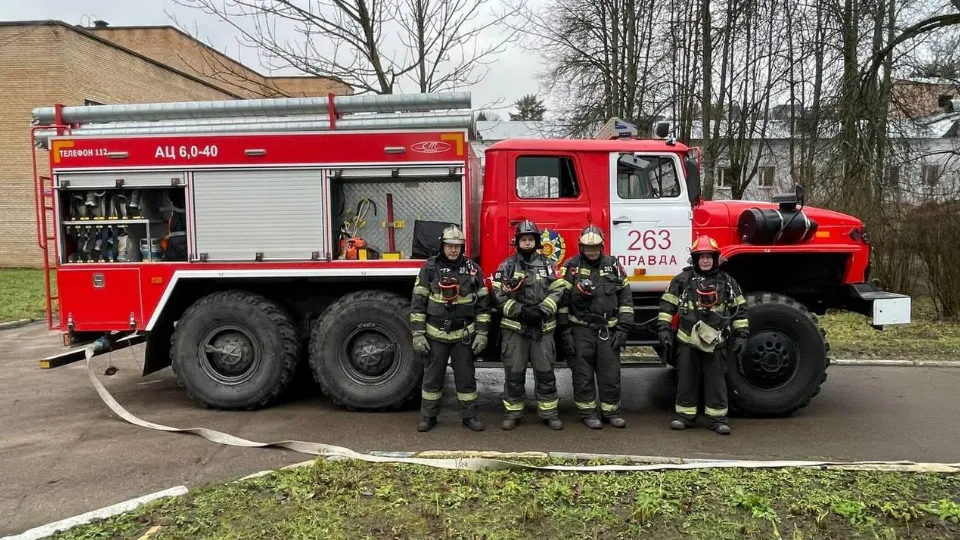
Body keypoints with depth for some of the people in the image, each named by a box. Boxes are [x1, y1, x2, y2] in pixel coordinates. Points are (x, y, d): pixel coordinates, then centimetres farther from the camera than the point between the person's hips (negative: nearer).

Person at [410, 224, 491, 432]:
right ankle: (428, 416, 22)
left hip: (464, 335, 1)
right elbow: (418, 302, -3)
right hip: (435, 334, 0)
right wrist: (418, 333, -9)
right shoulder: (429, 268, -3)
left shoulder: (473, 269, 0)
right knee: (432, 376, 10)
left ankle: (470, 415, 22)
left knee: (466, 376, 10)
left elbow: (483, 303, 2)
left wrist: (482, 333, -3)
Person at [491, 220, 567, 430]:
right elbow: (498, 295, -5)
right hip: (514, 328, -1)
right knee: (514, 372, 6)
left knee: (545, 371, 6)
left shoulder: (547, 265, 6)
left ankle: (549, 412, 16)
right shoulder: (506, 266, 2)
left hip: (543, 328, 1)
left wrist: (542, 310, -14)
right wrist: (520, 311, -15)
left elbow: (558, 290, 0)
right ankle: (512, 412, 17)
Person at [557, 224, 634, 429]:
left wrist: (622, 328, -1)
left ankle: (610, 411, 20)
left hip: (607, 330, 2)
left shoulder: (614, 266, 4)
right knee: (583, 374, 5)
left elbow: (626, 298, 6)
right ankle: (587, 412, 17)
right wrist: (564, 331, -8)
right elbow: (562, 300, -4)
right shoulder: (571, 268, -3)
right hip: (581, 330, -2)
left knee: (610, 373, 6)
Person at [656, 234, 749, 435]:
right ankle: (685, 416, 17)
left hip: (714, 342, 1)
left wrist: (741, 335, 3)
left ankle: (718, 418, 14)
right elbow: (667, 305, 1)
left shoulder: (727, 282, 5)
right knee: (687, 379, 7)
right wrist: (664, 329, -6)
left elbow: (739, 309, 8)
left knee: (715, 380, 5)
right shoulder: (682, 279, 1)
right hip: (687, 340, 0)